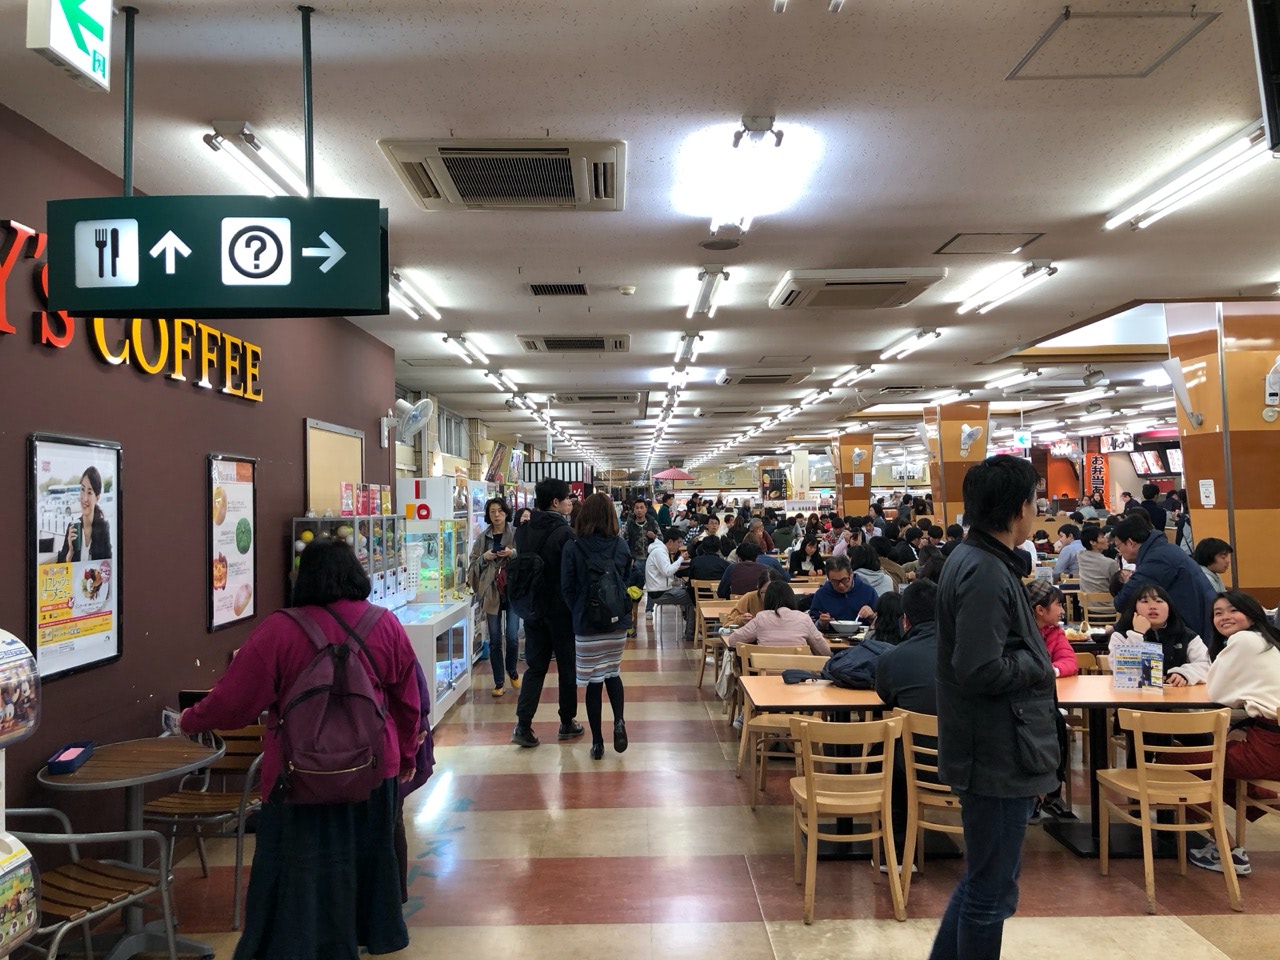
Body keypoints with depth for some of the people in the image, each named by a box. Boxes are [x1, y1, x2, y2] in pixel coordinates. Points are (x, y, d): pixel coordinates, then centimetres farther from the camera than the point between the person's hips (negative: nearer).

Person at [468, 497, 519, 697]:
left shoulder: (517, 534, 1)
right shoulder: (483, 538, 7)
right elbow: (473, 566, 9)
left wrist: (513, 553, -18)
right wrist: (484, 558, -9)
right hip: (491, 592, 2)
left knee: (513, 637, -3)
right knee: (494, 640, 4)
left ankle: (512, 671, 26)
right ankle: (499, 682, 15)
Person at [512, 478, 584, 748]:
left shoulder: (523, 530, 2)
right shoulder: (564, 532, -16)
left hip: (532, 607, 5)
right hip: (560, 609, -5)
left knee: (535, 666, 10)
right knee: (567, 666, 10)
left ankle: (523, 725, 1)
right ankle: (567, 723, 20)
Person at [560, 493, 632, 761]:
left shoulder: (574, 549, -12)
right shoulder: (621, 546, -4)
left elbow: (567, 588, -6)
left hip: (586, 625, -3)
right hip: (617, 622, 3)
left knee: (593, 680, 7)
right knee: (613, 673, 21)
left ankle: (597, 741, 14)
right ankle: (618, 722, 1)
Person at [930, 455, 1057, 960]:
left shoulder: (976, 561, 9)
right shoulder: (987, 574, -23)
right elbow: (982, 669, -28)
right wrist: (1037, 664, -12)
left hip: (994, 751, 10)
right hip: (998, 755, -10)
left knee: (983, 880, 23)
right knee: (992, 891, 5)